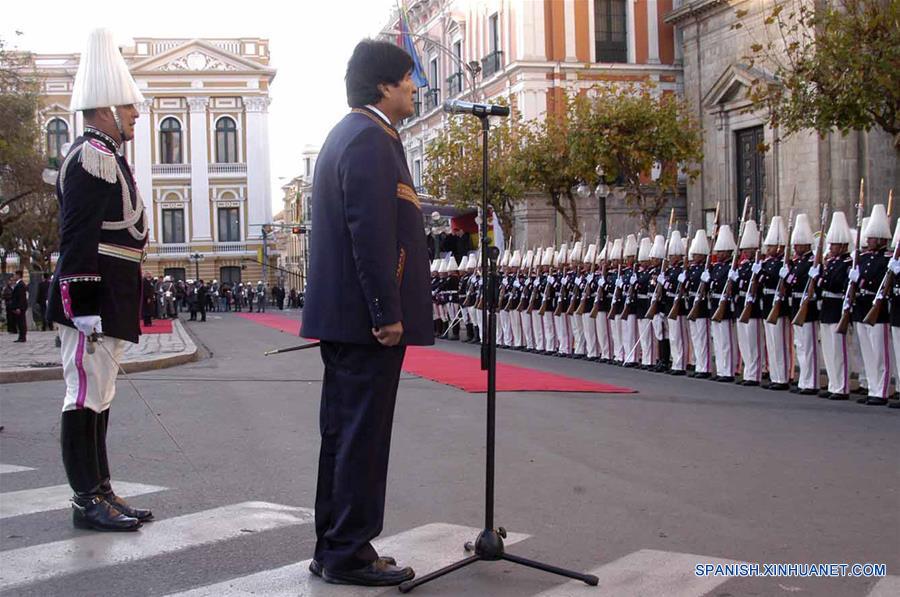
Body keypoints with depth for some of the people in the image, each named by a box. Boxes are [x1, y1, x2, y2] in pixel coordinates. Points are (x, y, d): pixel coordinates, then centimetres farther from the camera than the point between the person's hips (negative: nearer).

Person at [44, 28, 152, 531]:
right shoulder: (94, 156, -13)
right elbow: (78, 239, -19)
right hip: (95, 300, -11)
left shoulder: (103, 156, 19)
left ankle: (101, 492, 20)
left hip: (110, 303, 11)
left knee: (98, 396, 13)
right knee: (87, 396, -5)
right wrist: (85, 308, -23)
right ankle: (89, 503, 1)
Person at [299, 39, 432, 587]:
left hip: (342, 315, 11)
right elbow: (371, 234, -21)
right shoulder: (370, 140, -14)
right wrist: (388, 314, -20)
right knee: (363, 437, -4)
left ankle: (334, 548, 22)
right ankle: (350, 555, 4)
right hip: (366, 316, -11)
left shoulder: (347, 135, 19)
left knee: (344, 434, 14)